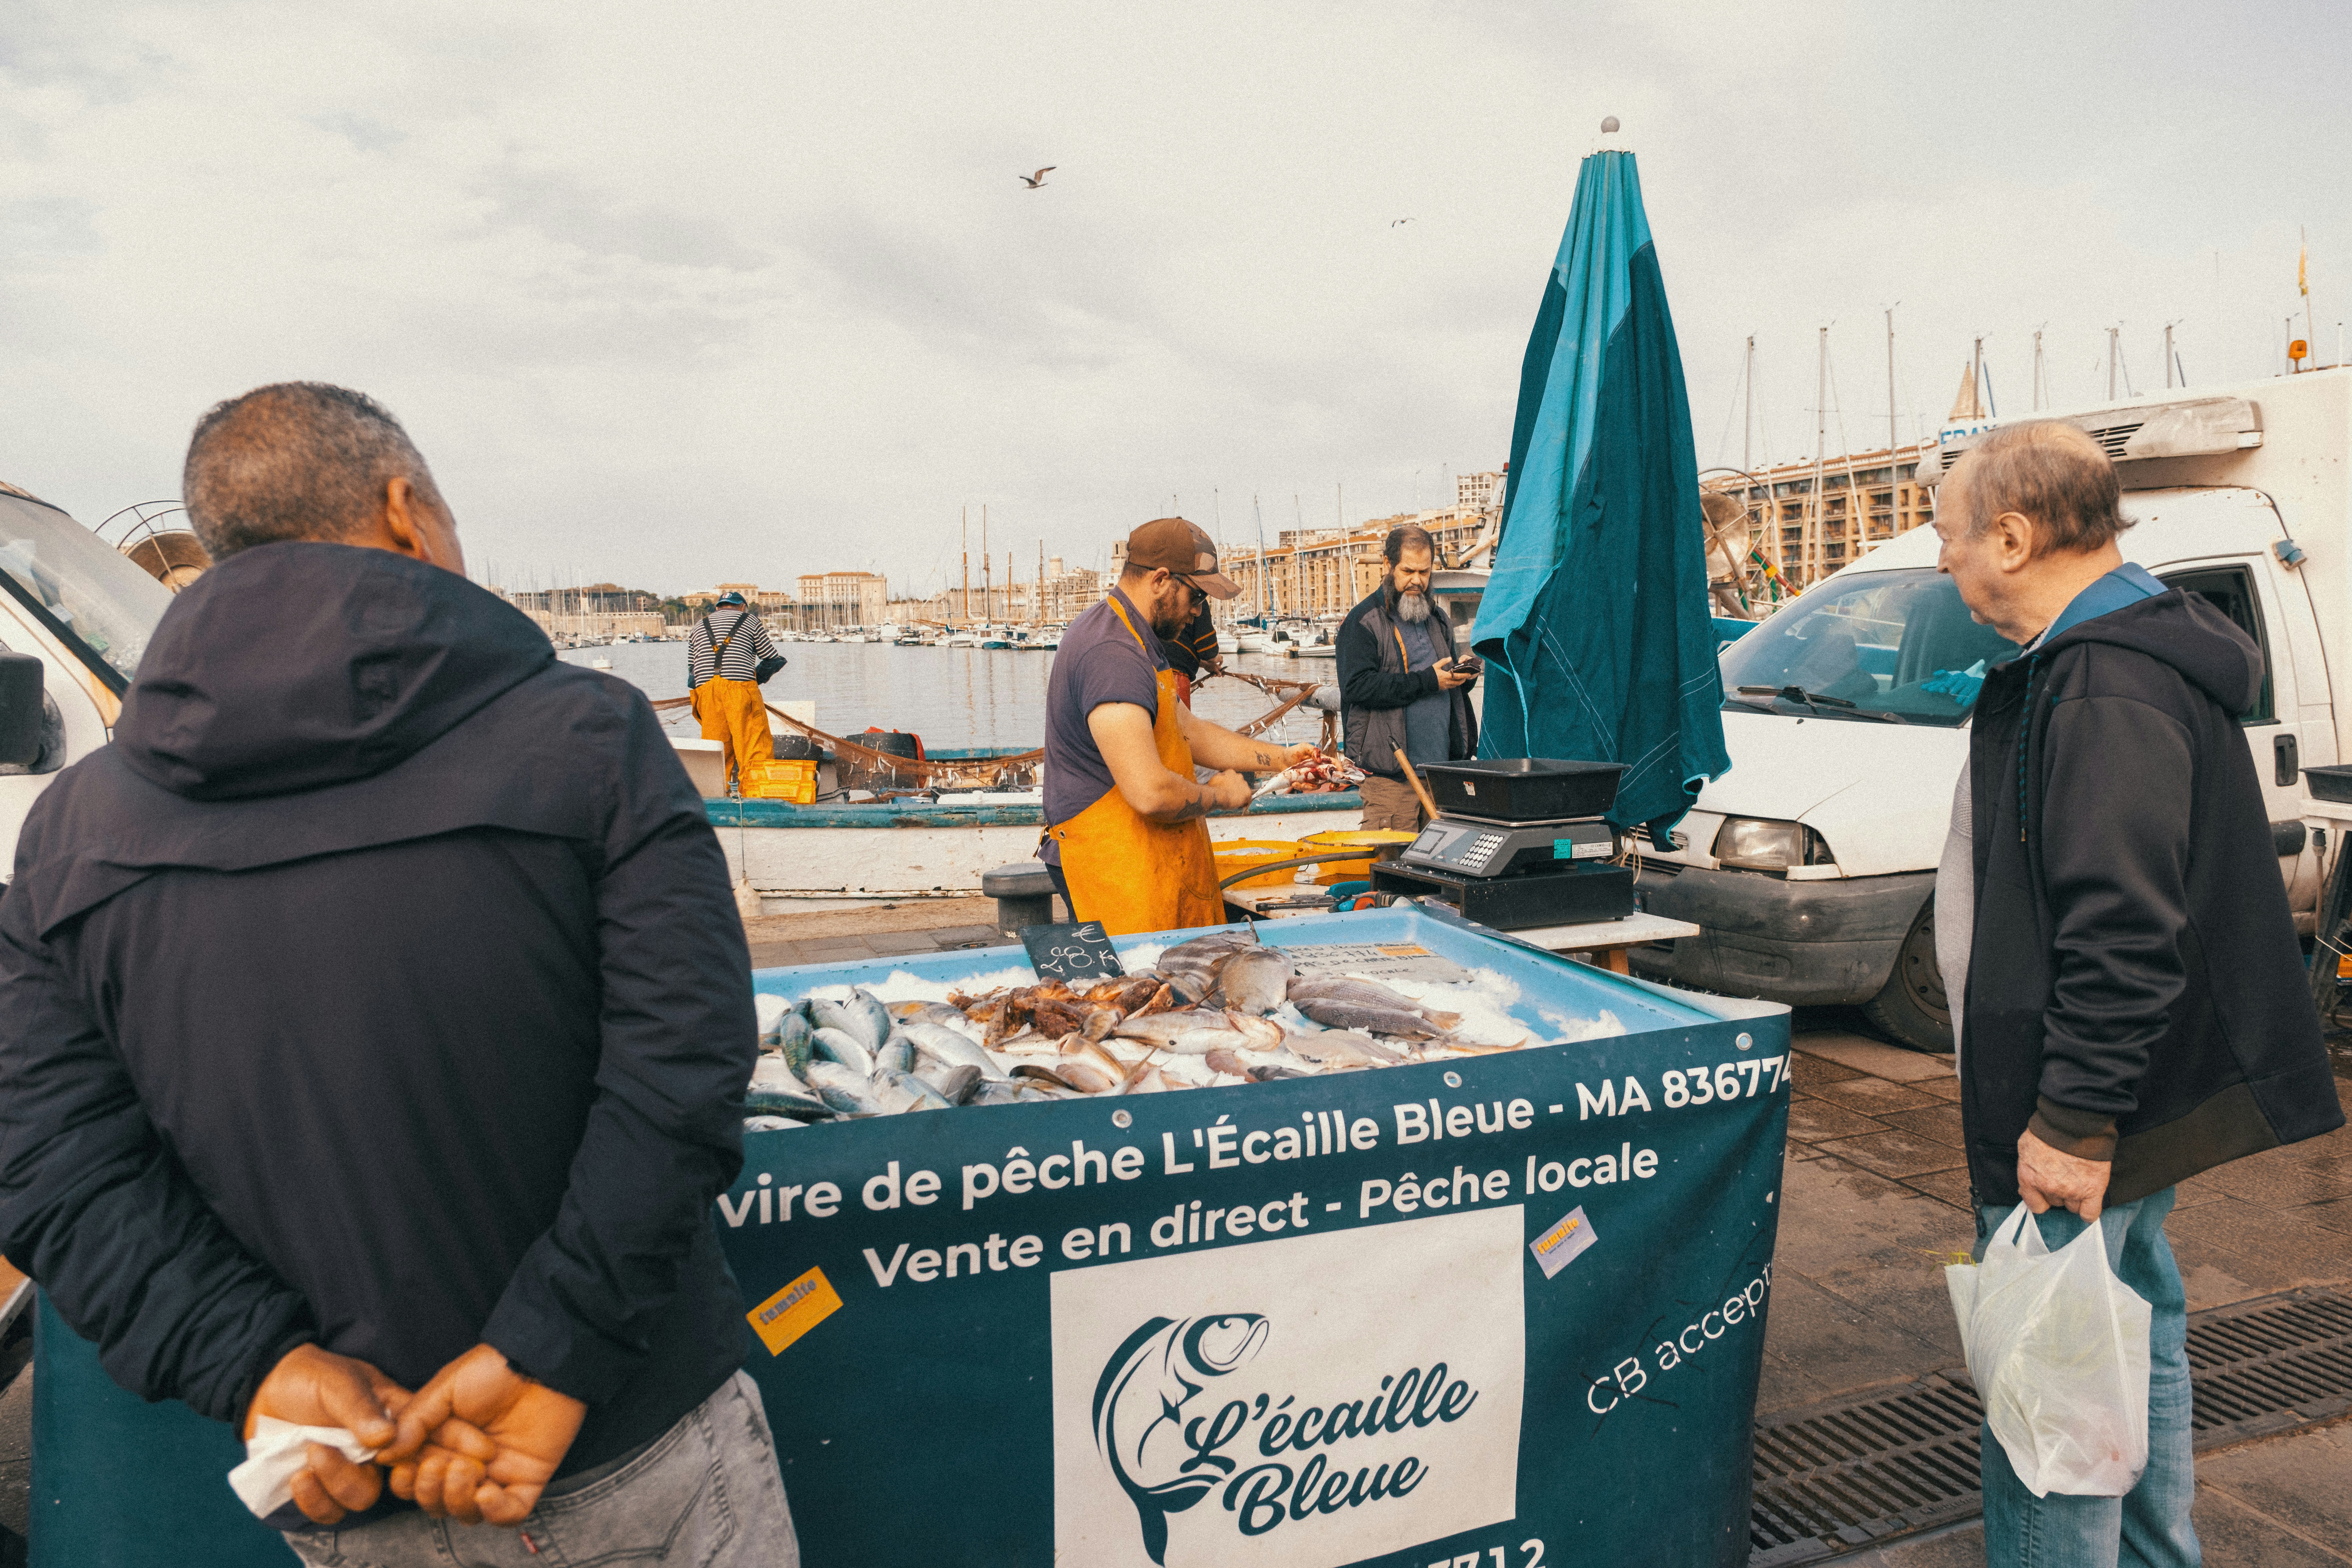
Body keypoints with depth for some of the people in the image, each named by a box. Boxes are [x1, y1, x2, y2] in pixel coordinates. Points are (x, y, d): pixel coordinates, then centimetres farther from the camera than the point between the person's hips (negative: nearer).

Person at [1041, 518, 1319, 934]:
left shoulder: (1136, 643, 15)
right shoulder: (1111, 656, -21)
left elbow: (1189, 731, 25)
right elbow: (1151, 793, -27)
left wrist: (1281, 759, 19)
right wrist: (1218, 796, -8)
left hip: (1159, 864, 10)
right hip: (1116, 869, -10)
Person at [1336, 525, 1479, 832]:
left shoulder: (1437, 619, 21)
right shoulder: (1363, 621, -3)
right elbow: (1359, 686, -16)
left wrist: (1463, 676, 6)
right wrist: (1428, 681, -17)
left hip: (1441, 765, 6)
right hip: (1389, 773, -6)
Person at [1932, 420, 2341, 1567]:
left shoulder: (2108, 689, -23)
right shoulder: (2125, 653, 12)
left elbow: (2123, 934, -28)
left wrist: (2074, 1121, -24)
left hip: (2075, 1124, -11)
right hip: (2121, 1097, 11)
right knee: (2136, 1336, 23)